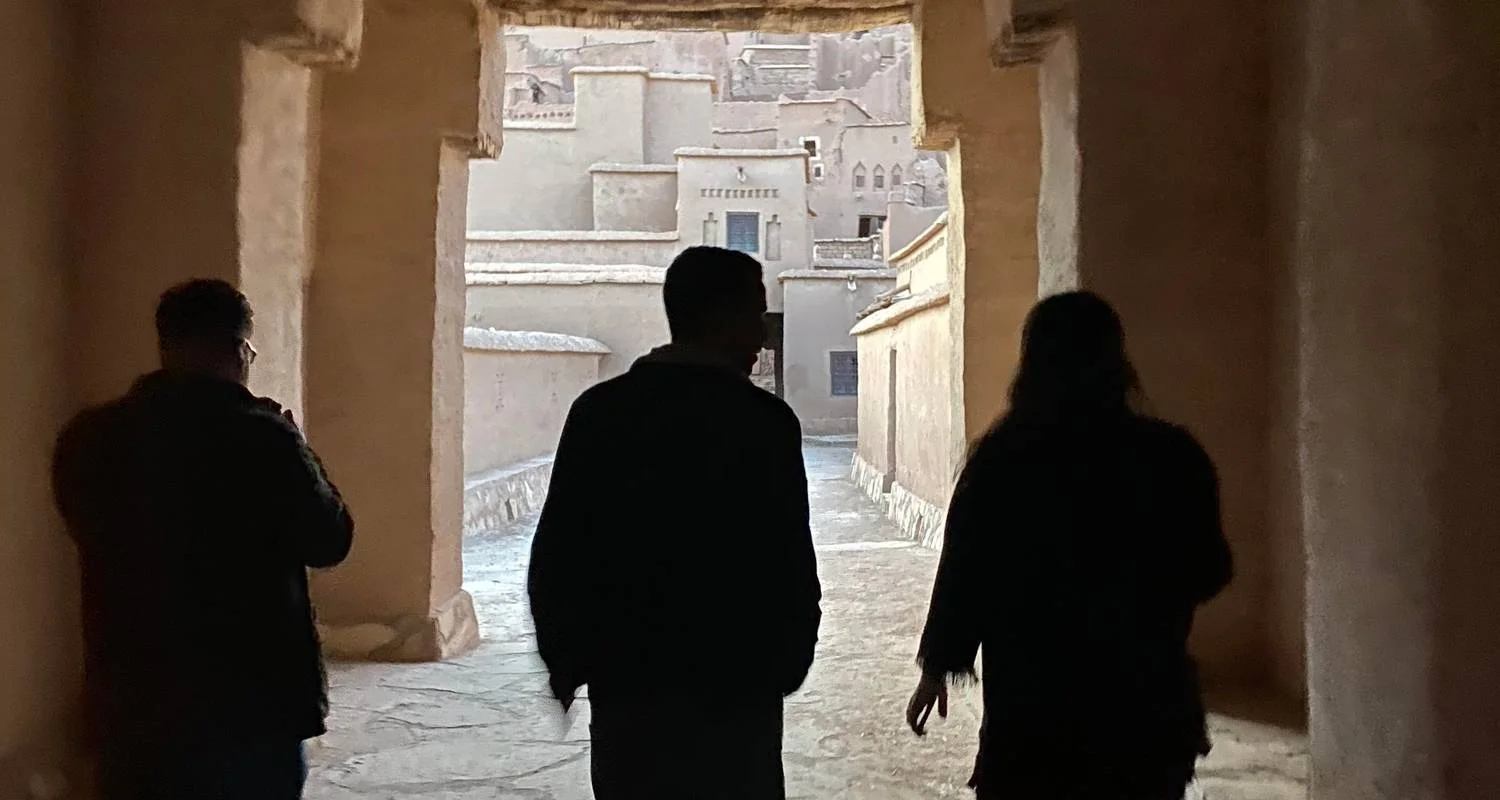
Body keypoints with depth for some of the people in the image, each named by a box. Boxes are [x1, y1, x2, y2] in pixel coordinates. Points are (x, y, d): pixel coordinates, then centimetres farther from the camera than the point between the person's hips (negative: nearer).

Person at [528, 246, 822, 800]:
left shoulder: (597, 409, 0)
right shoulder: (764, 421, -12)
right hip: (730, 687, -3)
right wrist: (786, 667, 4)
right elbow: (789, 566, -12)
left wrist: (564, 660, 12)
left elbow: (556, 550, 1)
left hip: (622, 680, 4)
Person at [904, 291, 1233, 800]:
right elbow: (1208, 572, 2)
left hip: (1031, 700, -1)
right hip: (1145, 699, 2)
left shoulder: (1000, 459, -9)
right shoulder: (1170, 456, -7)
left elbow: (962, 571, -6)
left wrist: (937, 666, 6)